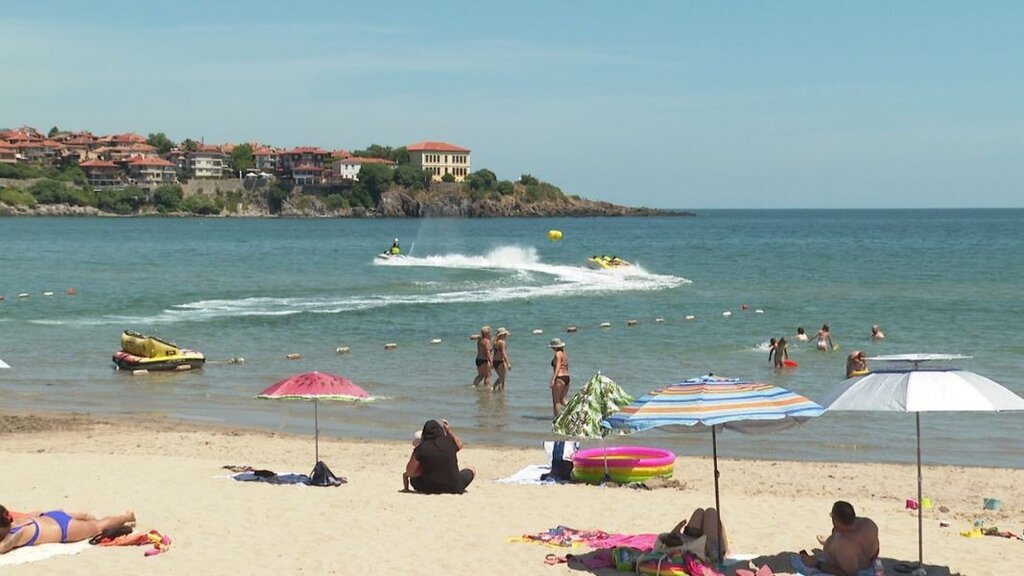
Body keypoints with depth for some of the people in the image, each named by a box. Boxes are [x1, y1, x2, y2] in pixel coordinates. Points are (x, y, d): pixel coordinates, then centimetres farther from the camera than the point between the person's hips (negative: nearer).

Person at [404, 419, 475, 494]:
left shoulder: (422, 448, -12)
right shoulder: (450, 442, -5)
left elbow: (409, 472, -5)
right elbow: (460, 444, 23)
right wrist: (449, 430, 34)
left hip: (429, 489, -1)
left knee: (413, 478, 29)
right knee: (470, 471, 27)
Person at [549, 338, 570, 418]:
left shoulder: (558, 354, -11)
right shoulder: (565, 353, 14)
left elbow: (558, 367, -21)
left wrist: (553, 379, -27)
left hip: (559, 378, -9)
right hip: (567, 377, 9)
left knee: (556, 401, 1)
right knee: (562, 399, 15)